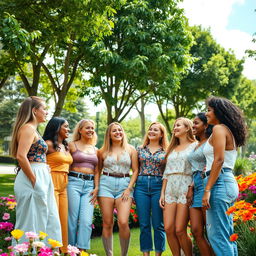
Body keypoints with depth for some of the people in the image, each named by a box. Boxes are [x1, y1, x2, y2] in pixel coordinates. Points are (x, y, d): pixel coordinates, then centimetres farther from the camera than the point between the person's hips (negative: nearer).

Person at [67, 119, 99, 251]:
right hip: (74, 182, -3)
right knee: (72, 219, -2)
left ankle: (82, 251, -5)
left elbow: (97, 171, 15)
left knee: (86, 221, -7)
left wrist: (96, 188, 2)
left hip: (90, 185, 3)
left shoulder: (95, 150, 18)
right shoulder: (72, 145, 6)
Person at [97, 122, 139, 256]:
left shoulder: (130, 149, 8)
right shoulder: (103, 151, 10)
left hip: (124, 184, -1)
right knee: (107, 223, 0)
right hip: (106, 184, 1)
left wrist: (129, 188, -4)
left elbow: (135, 170, 6)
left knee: (123, 222, -13)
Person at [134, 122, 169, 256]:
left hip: (158, 186, -1)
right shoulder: (140, 149, 11)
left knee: (158, 224, 1)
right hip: (141, 185, 2)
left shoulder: (166, 152, 6)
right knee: (144, 224, 4)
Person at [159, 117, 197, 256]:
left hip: (185, 188, -5)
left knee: (180, 230, -9)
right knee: (168, 229, -2)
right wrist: (162, 193, 11)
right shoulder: (172, 149, 21)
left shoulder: (195, 146, 3)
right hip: (170, 189, 6)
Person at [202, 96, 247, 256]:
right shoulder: (229, 131, 20)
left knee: (218, 236, -7)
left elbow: (219, 160, -18)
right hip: (230, 182, 10)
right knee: (227, 235, 13)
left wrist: (207, 189, -20)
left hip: (220, 183, -10)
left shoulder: (219, 129, -7)